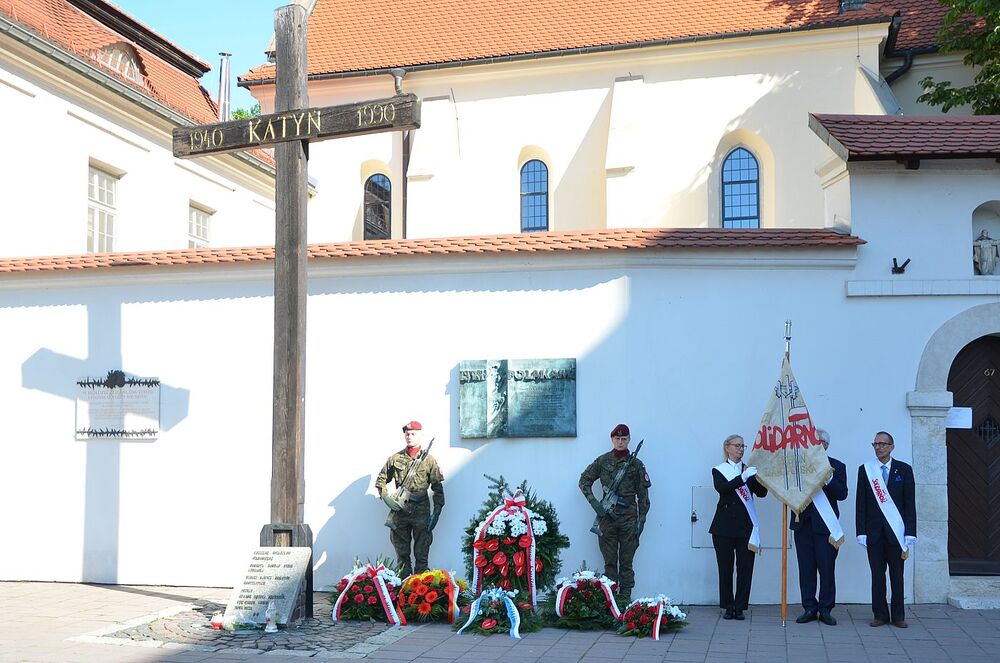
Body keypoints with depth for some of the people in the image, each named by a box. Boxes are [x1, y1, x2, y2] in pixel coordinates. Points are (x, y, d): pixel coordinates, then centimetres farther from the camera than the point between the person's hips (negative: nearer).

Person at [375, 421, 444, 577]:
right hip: (399, 510, 3)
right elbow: (381, 479, 15)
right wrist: (386, 497, -1)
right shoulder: (395, 458, 7)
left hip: (421, 511, -3)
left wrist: (437, 511, -5)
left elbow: (437, 487, 1)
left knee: (422, 551, 0)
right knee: (401, 551, 8)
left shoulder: (428, 460, 2)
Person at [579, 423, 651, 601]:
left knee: (626, 561, 2)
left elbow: (643, 494, 5)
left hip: (629, 516, 0)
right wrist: (594, 502, -5)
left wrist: (641, 519, -1)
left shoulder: (636, 464, 4)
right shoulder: (603, 461, 5)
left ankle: (625, 598, 5)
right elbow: (584, 480, 8)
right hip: (607, 516, 0)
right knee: (609, 561, 4)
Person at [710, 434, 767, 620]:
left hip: (746, 526, 1)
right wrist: (744, 477, -26)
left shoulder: (750, 470, 12)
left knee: (745, 568, -2)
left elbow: (762, 493, 0)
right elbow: (722, 488, -14)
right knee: (725, 568, 1)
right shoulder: (719, 470, 7)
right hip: (724, 526, -1)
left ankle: (740, 607, 6)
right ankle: (728, 607, 11)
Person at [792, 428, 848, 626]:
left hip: (825, 525, -2)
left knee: (827, 568, 0)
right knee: (806, 568, 6)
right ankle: (810, 608, 13)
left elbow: (842, 494, -6)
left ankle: (825, 609, 9)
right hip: (802, 523, 2)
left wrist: (827, 478, -18)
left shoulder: (837, 467, 4)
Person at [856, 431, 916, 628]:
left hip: (896, 531, -1)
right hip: (874, 531, 1)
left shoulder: (904, 470, 3)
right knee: (877, 574, 4)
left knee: (897, 575, 5)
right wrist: (861, 532, -3)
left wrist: (910, 533, -6)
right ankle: (880, 614, 12)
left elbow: (910, 503, 0)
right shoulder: (865, 470, 5)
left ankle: (898, 616, 15)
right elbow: (861, 504, 3)